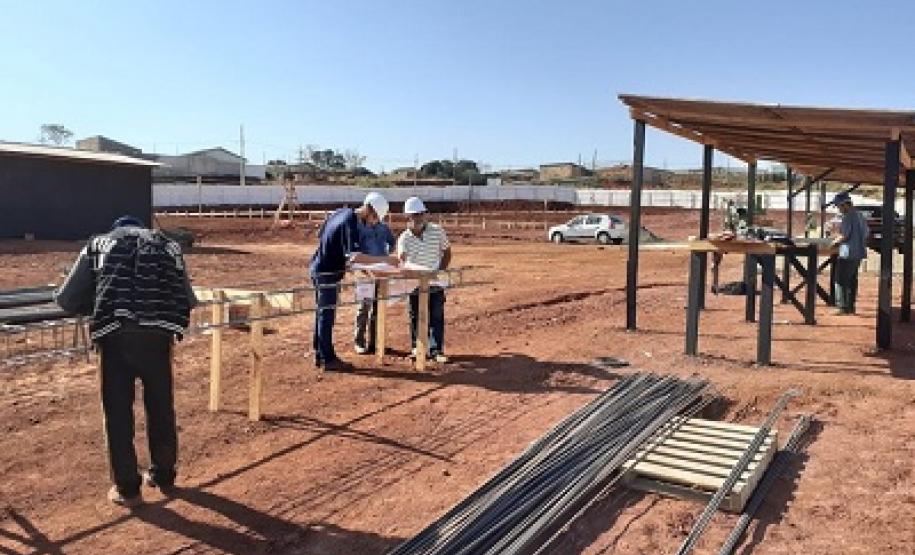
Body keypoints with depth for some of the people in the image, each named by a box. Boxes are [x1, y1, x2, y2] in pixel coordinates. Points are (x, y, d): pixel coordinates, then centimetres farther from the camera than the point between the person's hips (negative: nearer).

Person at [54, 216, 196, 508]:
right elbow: (189, 300, 19)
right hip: (157, 335, 1)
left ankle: (127, 488, 19)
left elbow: (66, 300, 17)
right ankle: (164, 477, 33)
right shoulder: (168, 245, 25)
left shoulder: (99, 244, 22)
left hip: (115, 334, -1)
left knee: (118, 412, 11)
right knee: (161, 408, 17)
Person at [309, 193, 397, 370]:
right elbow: (355, 256, -32)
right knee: (327, 315, -2)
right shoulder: (351, 224, -21)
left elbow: (320, 237, 17)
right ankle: (328, 359, 5)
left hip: (318, 268, 9)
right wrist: (384, 259, -29)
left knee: (322, 314, 14)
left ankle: (320, 355, 22)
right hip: (327, 273, -9)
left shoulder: (341, 212, 6)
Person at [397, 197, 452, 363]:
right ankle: (417, 348, 23)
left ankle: (436, 350, 4)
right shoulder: (404, 238, -6)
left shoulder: (437, 232, -6)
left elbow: (447, 252, 4)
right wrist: (401, 261, -42)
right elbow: (401, 259, -18)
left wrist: (441, 271, -6)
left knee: (436, 317, -1)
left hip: (435, 283, -1)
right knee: (416, 317, 10)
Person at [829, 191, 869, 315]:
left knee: (841, 281, -3)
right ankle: (851, 306, 20)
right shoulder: (859, 215, 12)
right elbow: (865, 233, 20)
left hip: (847, 254, -9)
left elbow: (844, 236, -20)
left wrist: (835, 241, -1)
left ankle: (842, 307, -2)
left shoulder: (848, 217, -16)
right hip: (858, 253, 9)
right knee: (852, 280, 14)